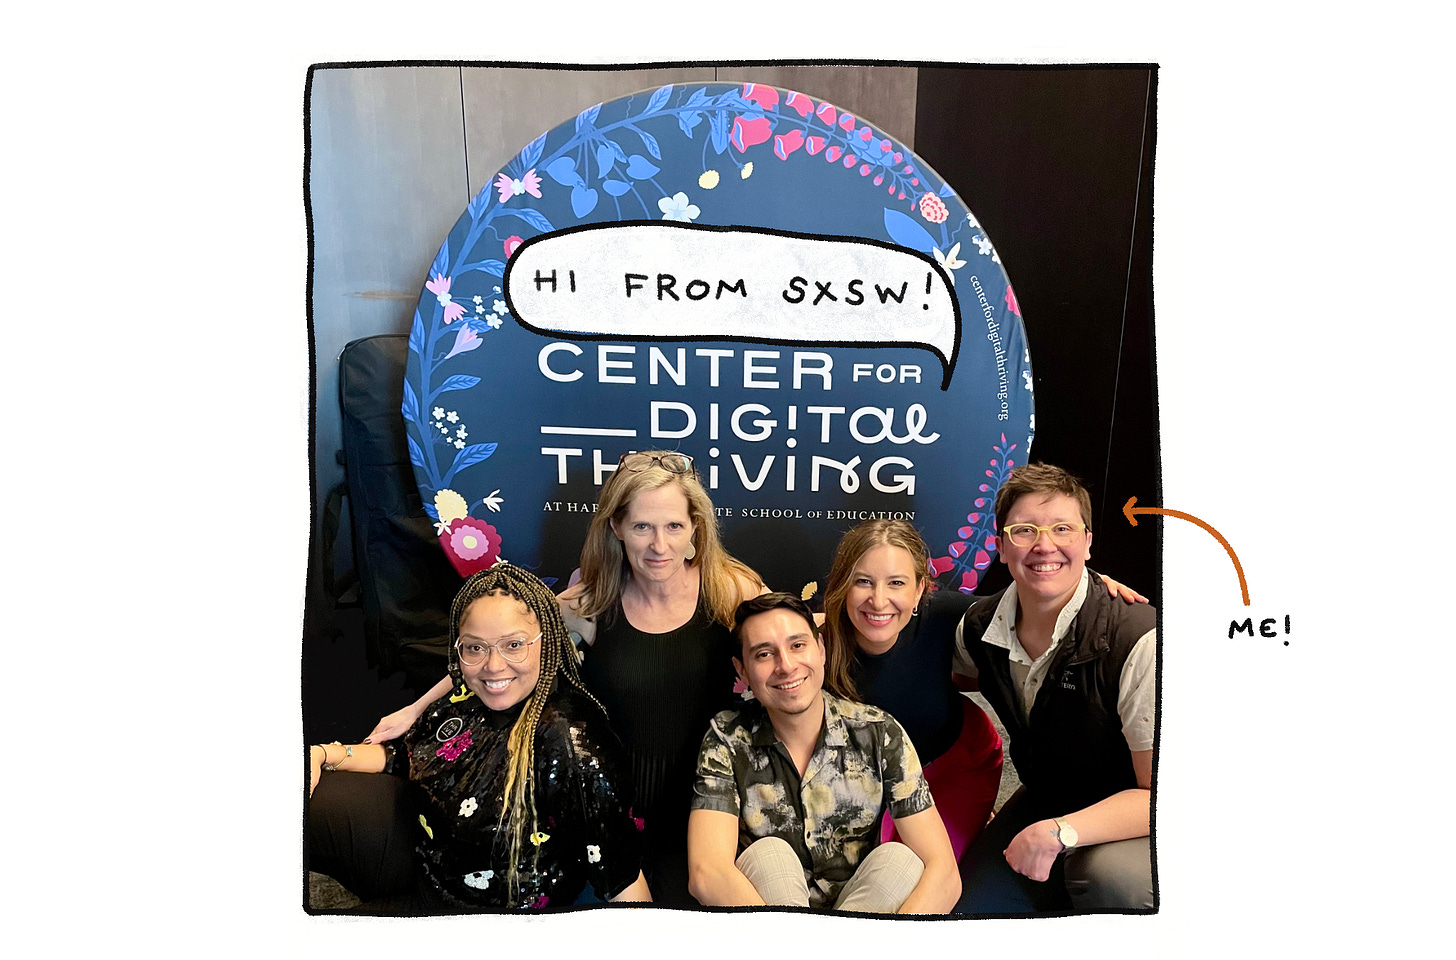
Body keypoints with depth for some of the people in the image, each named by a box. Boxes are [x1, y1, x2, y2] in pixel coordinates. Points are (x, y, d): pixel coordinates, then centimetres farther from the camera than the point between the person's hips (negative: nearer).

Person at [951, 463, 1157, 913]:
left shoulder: (1139, 640, -29)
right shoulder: (978, 627, -10)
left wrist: (1061, 831, -34)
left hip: (1132, 822, -5)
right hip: (1044, 804, 6)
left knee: (1105, 872, -35)